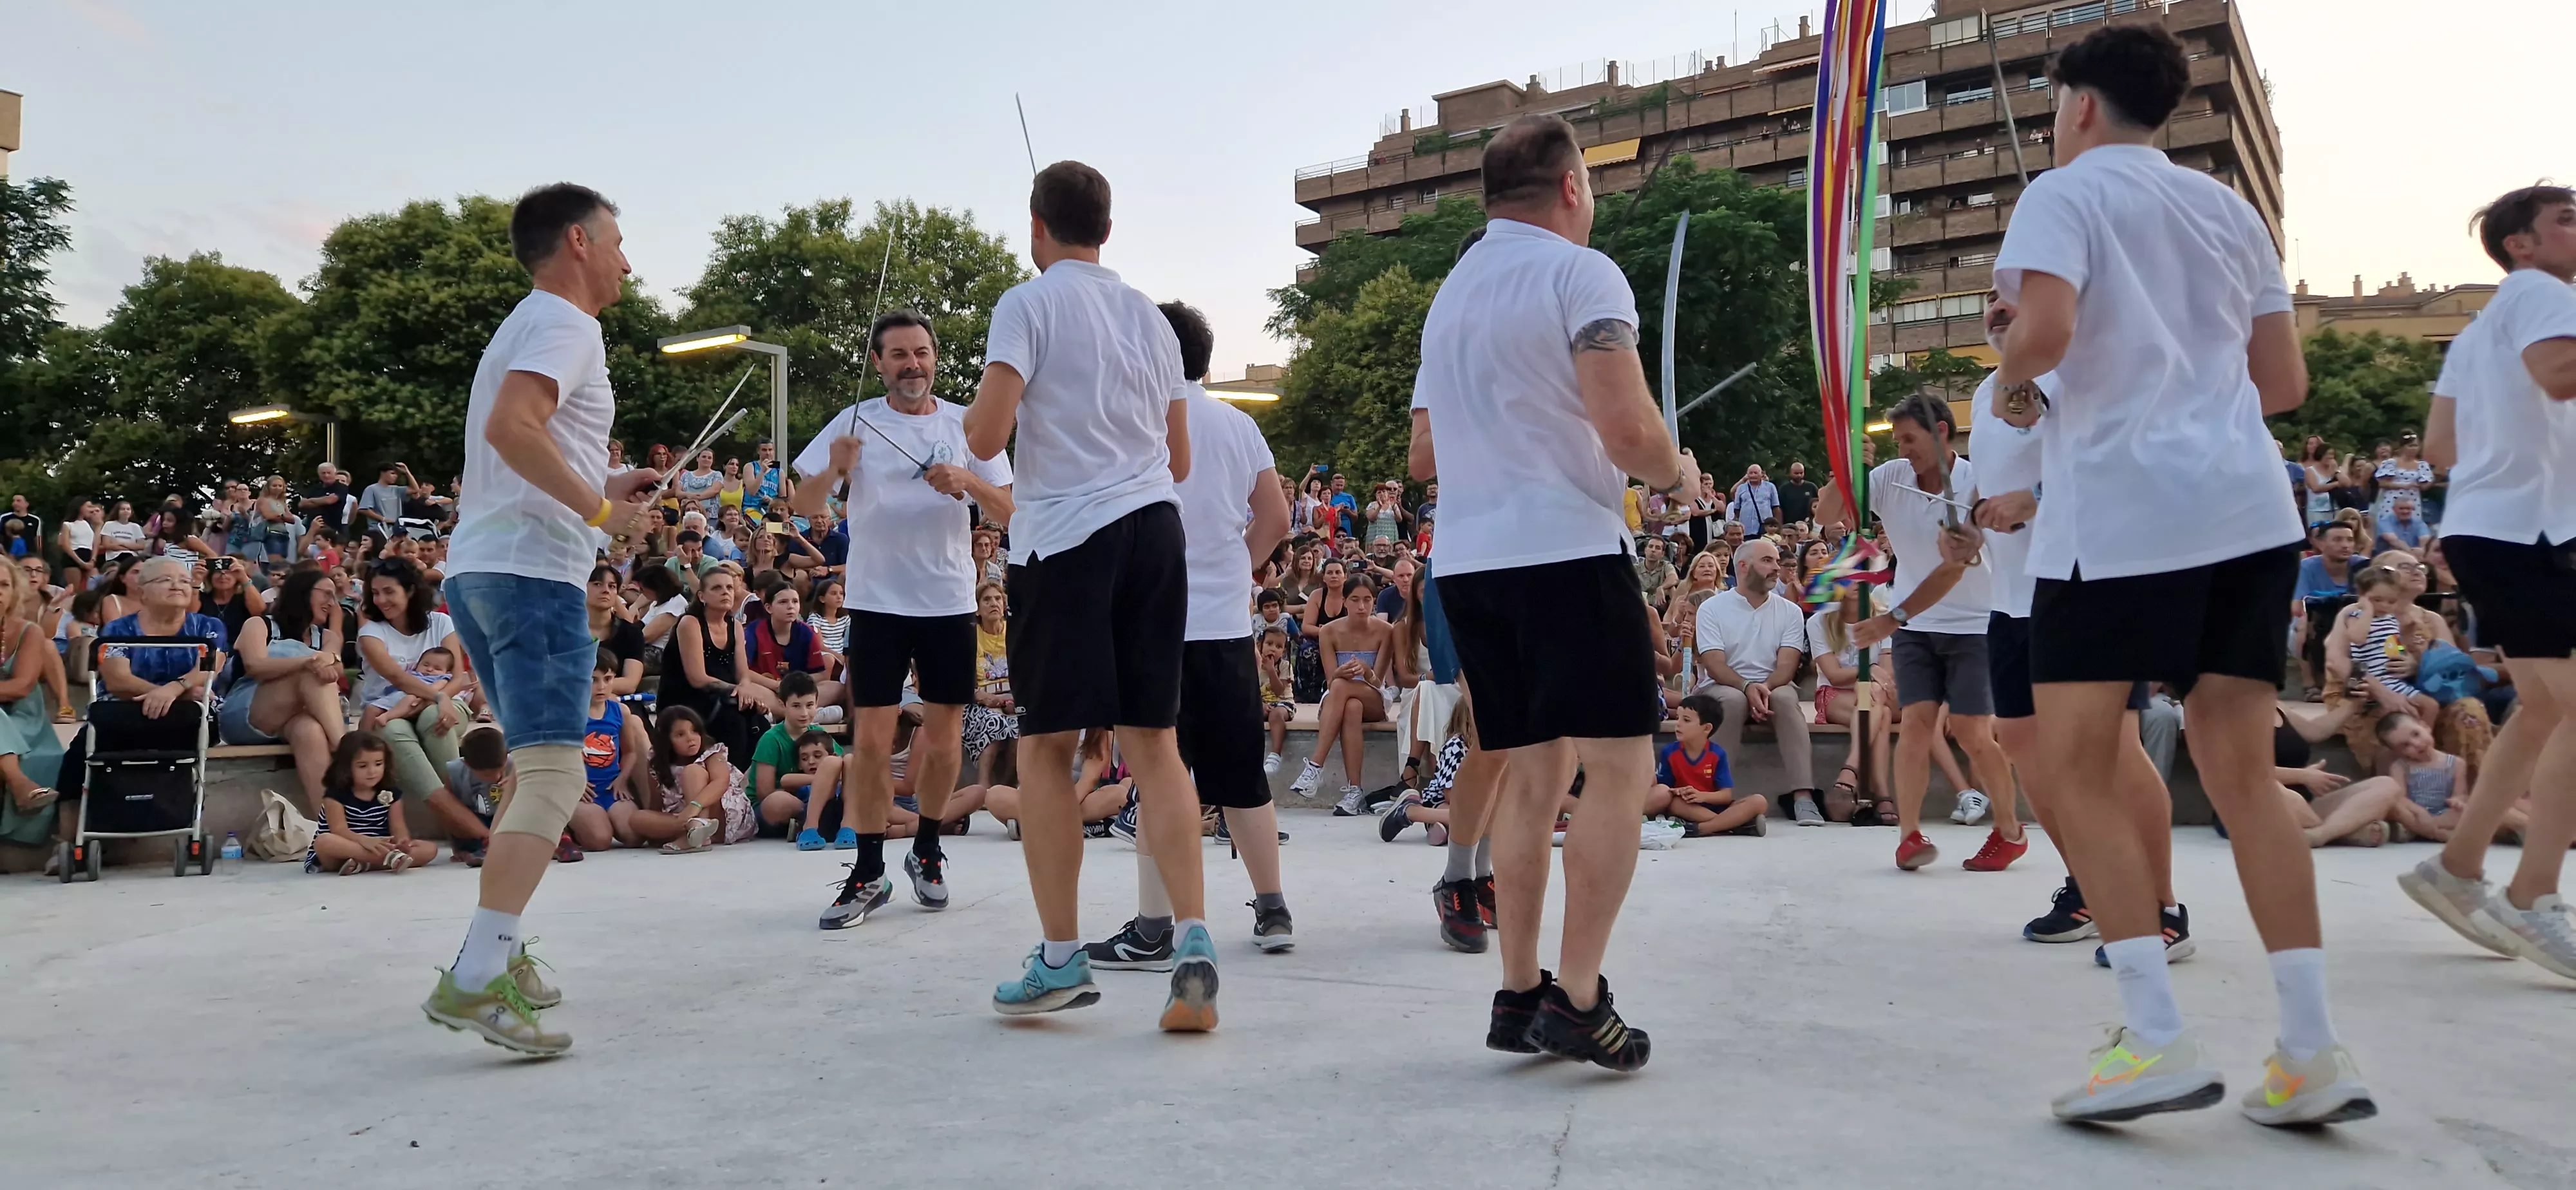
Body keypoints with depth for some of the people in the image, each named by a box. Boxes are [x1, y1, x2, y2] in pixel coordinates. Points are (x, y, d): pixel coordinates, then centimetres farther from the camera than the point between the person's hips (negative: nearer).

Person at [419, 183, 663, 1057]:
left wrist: (606, 487, 23)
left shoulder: (528, 324, 25)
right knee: (553, 776, -15)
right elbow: (509, 427, -25)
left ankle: (501, 957, 20)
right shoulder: (565, 324, -7)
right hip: (532, 572, -11)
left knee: (540, 773, 17)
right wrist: (598, 508, -19)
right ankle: (475, 980, -21)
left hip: (477, 571, 11)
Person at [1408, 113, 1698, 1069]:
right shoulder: (1580, 273, -5)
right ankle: (1576, 1000, -6)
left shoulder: (1450, 294, 19)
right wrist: (1676, 477, 4)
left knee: (1532, 774, 12)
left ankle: (1519, 996, 13)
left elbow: (1425, 452, 23)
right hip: (1566, 549, -7)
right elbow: (1628, 428, -15)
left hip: (1466, 557, 8)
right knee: (1620, 768, -2)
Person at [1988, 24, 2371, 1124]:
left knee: (2077, 766, -2)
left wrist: (2011, 384, 4)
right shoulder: (2229, 209, 21)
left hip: (2119, 510, -7)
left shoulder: (2065, 192, 2)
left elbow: (2045, 332, -17)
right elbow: (2284, 383, 19)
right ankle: (2312, 1052, 5)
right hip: (2249, 509, 7)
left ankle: (2159, 1043, -8)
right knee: (2240, 769, 7)